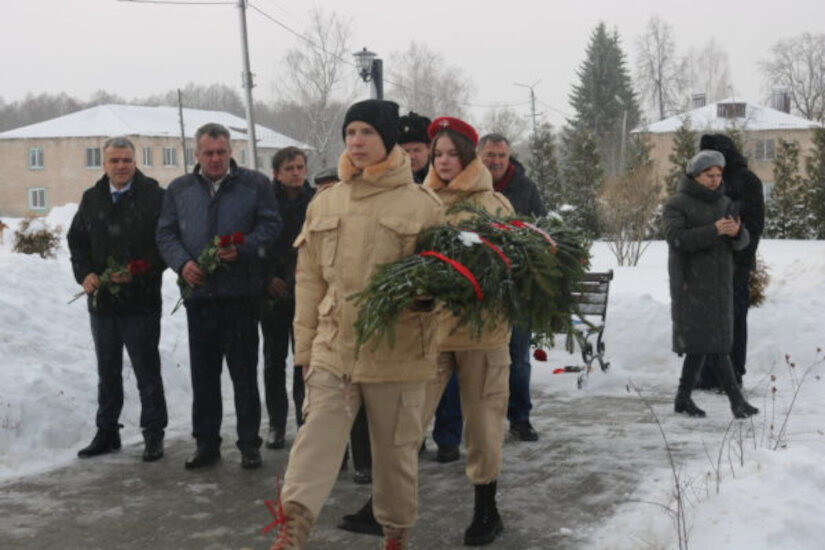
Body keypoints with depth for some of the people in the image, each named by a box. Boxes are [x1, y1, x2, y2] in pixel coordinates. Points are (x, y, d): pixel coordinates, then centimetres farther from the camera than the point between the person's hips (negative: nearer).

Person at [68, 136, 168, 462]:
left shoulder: (154, 196, -6)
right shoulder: (92, 199, 11)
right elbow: (77, 240, 15)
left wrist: (137, 272, -20)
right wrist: (84, 273, -2)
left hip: (141, 301, -5)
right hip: (101, 301, 5)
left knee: (147, 371, 3)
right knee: (107, 371, 15)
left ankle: (153, 434, 13)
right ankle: (106, 432, 26)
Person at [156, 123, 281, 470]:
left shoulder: (255, 184, 5)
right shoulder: (179, 190, 13)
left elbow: (271, 225, 1)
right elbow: (165, 234, 11)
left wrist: (243, 249, -16)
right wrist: (182, 263, -7)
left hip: (241, 293, -3)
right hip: (198, 292, 3)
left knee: (244, 372, 3)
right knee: (203, 373, 9)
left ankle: (249, 444, 12)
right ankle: (206, 442, 19)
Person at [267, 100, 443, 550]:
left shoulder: (422, 204, -4)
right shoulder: (324, 203, 8)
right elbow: (309, 280, 11)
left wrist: (428, 291, -22)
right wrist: (306, 347, 9)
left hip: (397, 352, -2)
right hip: (334, 348, 2)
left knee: (396, 450, 11)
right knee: (315, 441, -9)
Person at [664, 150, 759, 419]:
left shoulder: (723, 203, 14)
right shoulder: (677, 204, -4)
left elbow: (741, 243, 9)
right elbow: (676, 237, -19)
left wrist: (737, 231, -16)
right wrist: (713, 230, -28)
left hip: (720, 283, 6)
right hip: (691, 283, -6)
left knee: (702, 342, 6)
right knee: (712, 342, -10)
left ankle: (683, 399, 16)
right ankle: (736, 399, -9)